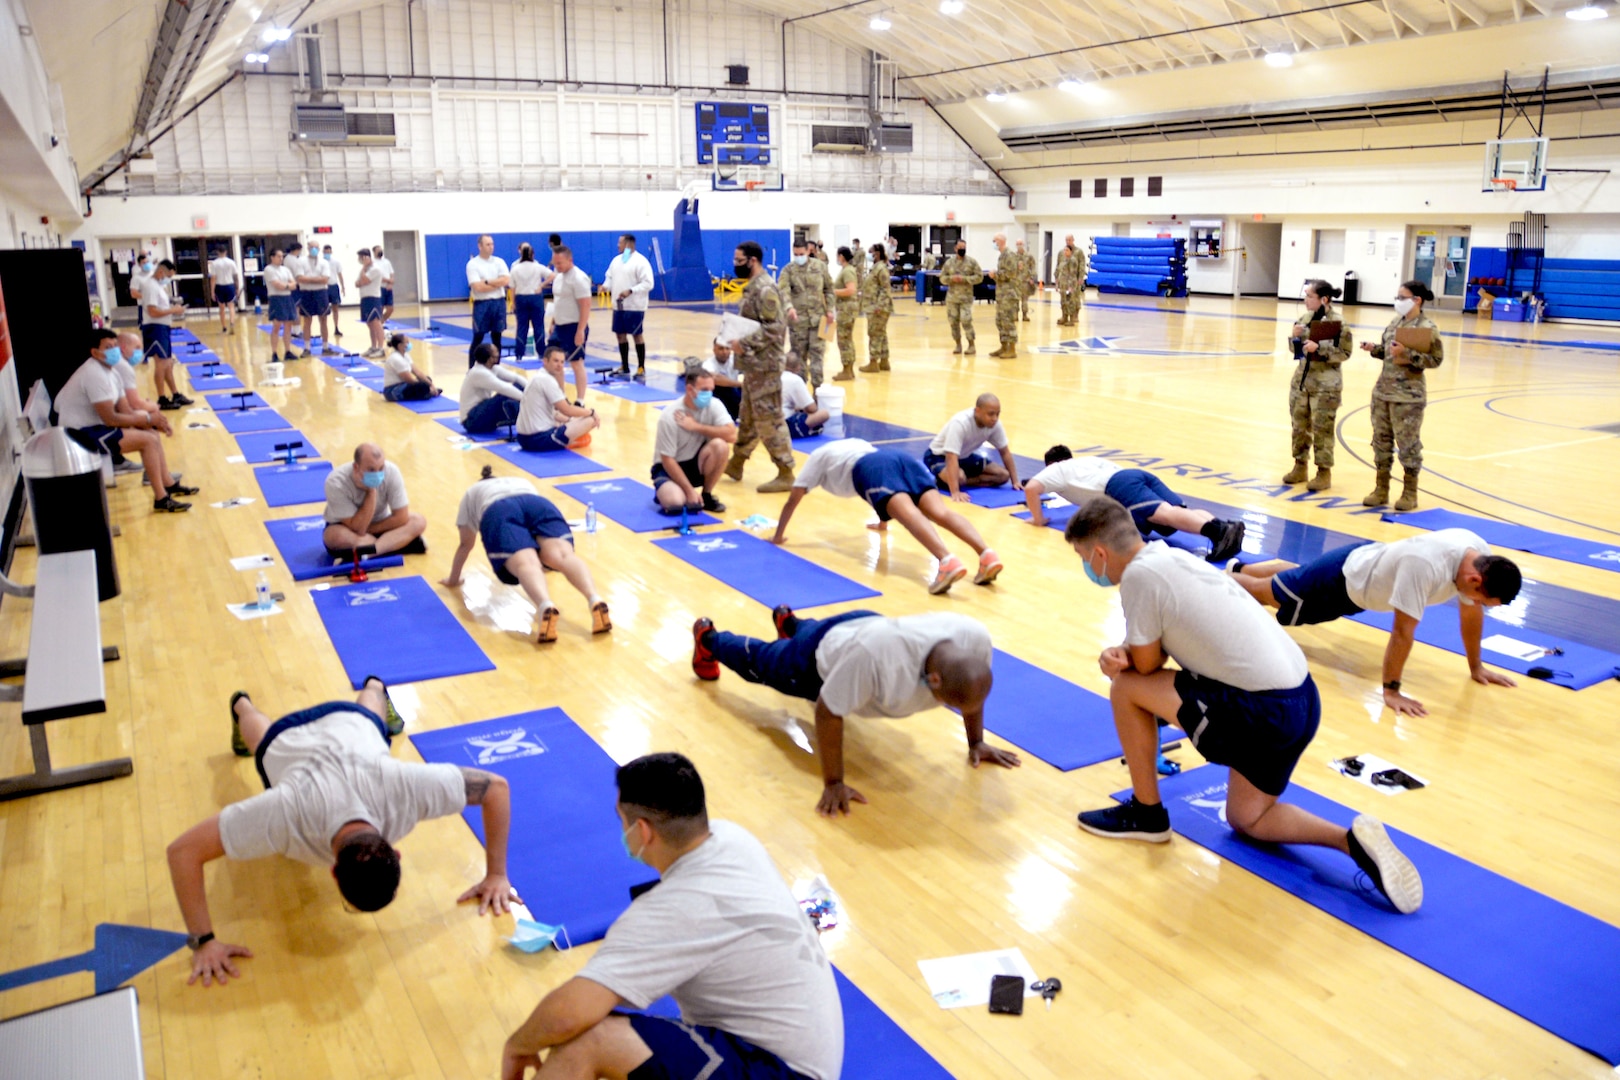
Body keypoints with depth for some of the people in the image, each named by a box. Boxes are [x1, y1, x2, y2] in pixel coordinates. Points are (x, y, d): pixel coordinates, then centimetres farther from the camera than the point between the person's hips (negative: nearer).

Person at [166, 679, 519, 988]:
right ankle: (242, 706, 69)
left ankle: (374, 687, 71)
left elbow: (497, 786, -36)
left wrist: (496, 875, -34)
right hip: (287, 742, -1)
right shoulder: (288, 813, -53)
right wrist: (203, 942, -42)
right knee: (262, 735, 39)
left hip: (351, 722, 1)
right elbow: (183, 851, -44)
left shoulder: (406, 787, -50)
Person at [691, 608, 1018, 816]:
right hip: (824, 654, -4)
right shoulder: (875, 652, -51)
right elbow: (828, 711, -37)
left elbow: (971, 693, -11)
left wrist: (976, 742, -3)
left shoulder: (976, 639, -35)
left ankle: (788, 621, 72)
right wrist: (833, 783, -31)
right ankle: (708, 637, 58)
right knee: (759, 664, 29)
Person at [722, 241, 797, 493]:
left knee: (769, 419, -5)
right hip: (752, 365, 10)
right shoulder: (753, 286, 13)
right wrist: (736, 337, 6)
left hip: (764, 366, -10)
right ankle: (736, 464, 31)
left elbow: (774, 328, -23)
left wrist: (744, 344, -21)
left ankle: (785, 474, 1)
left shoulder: (765, 289, -18)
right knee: (748, 416, 19)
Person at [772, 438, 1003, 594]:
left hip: (870, 467, -5)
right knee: (941, 511, -16)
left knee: (909, 514, -29)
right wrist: (882, 522, 73)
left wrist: (778, 536, 46)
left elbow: (792, 501, 34)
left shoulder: (817, 457, 35)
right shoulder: (854, 445, 50)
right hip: (900, 458, 5)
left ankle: (948, 561, -55)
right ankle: (987, 554, -39)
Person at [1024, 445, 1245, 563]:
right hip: (1139, 474, 7)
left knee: (1165, 514, -29)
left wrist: (1038, 518, 21)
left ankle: (1219, 530, -54)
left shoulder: (1056, 471, 26)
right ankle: (1226, 525, -42)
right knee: (1176, 513, -14)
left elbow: (1031, 487, 9)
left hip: (1119, 485, -7)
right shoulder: (1088, 460, 45)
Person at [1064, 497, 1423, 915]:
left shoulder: (1139, 575, -15)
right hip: (1302, 700, 10)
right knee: (1246, 819, 23)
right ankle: (1352, 840, 6)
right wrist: (1122, 654, -1)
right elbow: (1157, 650, 19)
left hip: (1262, 710, -10)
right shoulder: (1172, 556, 13)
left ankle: (1146, 814, 13)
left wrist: (1117, 660, 14)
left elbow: (1147, 665, -6)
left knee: (1126, 688, 1)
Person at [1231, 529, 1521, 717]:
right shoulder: (1425, 567, -45)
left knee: (1290, 580, 32)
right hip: (1341, 579, -8)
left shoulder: (1482, 557, -21)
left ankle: (1239, 569, 57)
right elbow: (1403, 630, -40)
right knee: (1267, 592, 14)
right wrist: (1391, 690, -34)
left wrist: (1476, 667, 2)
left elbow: (1471, 612, -4)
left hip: (1368, 559, 8)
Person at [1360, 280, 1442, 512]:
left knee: (1408, 444, 1)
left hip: (1408, 396, -7)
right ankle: (1381, 489, 20)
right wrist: (1374, 349, 0)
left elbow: (1436, 359, -13)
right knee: (1381, 441, 10)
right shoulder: (1395, 322, 11)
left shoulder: (1427, 327, -9)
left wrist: (1407, 353, -22)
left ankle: (1410, 493, 13)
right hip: (1383, 391, 7)